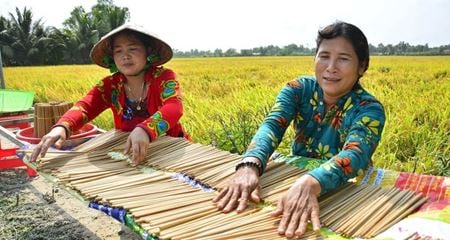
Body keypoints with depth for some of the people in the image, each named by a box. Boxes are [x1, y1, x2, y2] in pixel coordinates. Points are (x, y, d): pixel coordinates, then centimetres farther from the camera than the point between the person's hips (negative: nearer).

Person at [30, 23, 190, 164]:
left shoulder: (164, 77, -12)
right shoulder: (110, 85, -2)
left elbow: (174, 108, -31)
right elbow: (85, 106, -18)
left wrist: (144, 130, -51)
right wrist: (61, 127, -41)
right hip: (128, 153, 3)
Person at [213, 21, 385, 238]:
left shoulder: (369, 109, -14)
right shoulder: (298, 89, -7)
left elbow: (355, 155, -32)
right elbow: (272, 125, -23)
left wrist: (309, 183, -52)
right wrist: (249, 165, -43)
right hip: (295, 180, 2)